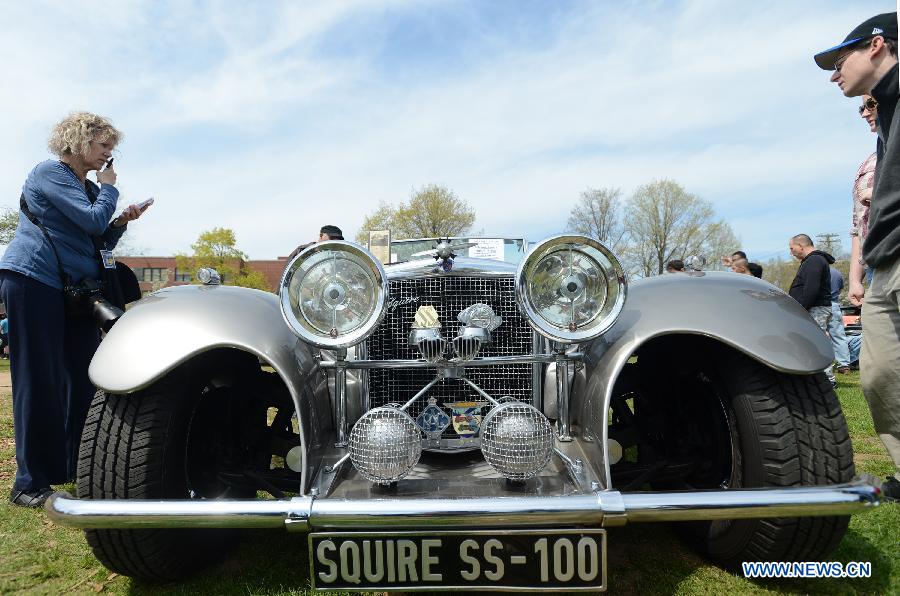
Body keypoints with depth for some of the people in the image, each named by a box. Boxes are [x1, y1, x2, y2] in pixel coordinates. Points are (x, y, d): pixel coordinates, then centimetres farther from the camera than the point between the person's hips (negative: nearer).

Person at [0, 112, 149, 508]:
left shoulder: (90, 188, 20)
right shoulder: (50, 173, -6)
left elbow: (100, 242, 19)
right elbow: (93, 220, -18)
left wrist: (121, 222, 2)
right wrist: (109, 188, -1)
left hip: (76, 291, 8)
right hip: (34, 281, -8)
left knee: (84, 378, 6)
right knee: (40, 381, -7)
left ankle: (77, 470, 17)